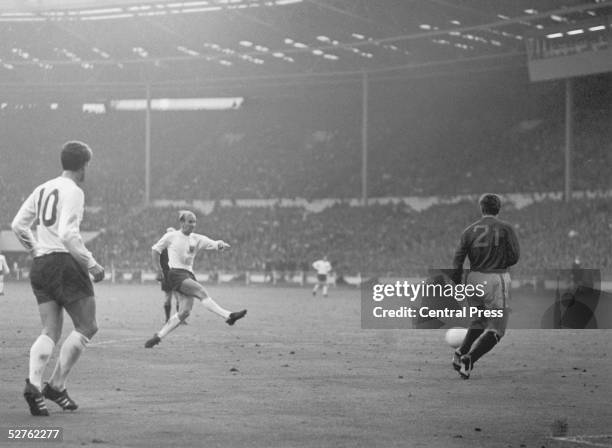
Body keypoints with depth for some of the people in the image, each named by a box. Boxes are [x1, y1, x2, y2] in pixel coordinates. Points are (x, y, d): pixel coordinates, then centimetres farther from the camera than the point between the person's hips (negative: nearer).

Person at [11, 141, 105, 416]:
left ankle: (33, 383, -15)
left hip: (40, 266, 8)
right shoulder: (73, 191, -9)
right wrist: (91, 264, -14)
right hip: (65, 263, -8)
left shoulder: (43, 189, 14)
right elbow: (67, 234, -20)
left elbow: (18, 224, 16)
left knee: (50, 332, 7)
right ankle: (56, 385, -6)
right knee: (87, 327, 1)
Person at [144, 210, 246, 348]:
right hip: (176, 274, -6)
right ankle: (228, 316, -37)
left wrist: (221, 245, -25)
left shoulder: (197, 239, 11)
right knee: (201, 292, -25)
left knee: (185, 311, -5)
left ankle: (159, 336, 5)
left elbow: (213, 244, -2)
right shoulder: (171, 237, 1)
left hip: (189, 275, 6)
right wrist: (159, 269, 11)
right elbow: (155, 250, 12)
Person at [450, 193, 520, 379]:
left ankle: (461, 353, 12)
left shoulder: (470, 230, 5)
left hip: (474, 280, 4)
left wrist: (457, 287, 9)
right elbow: (514, 257, -7)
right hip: (497, 280, -4)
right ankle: (469, 359, -17)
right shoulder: (505, 228, -3)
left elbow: (458, 260, 1)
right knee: (495, 329, 2)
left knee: (481, 320, 28)